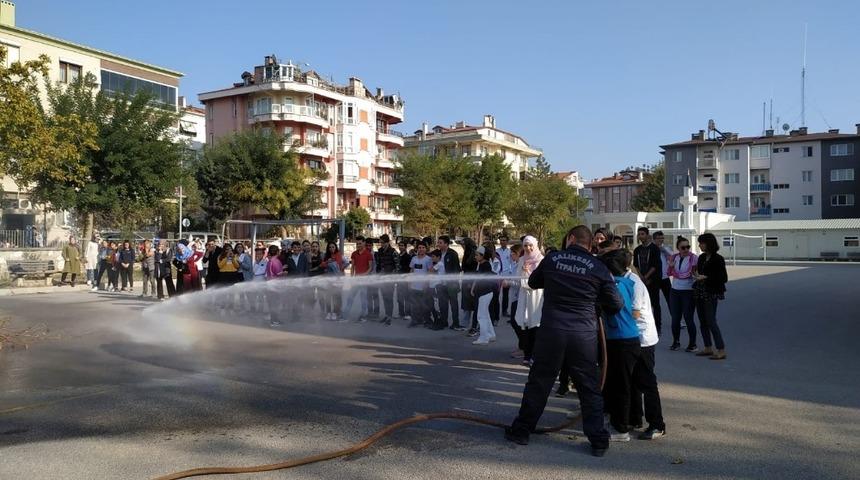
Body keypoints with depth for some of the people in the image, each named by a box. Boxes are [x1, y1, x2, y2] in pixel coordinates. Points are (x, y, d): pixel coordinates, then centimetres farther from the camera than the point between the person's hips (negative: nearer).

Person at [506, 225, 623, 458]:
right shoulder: (598, 267, -1)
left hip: (551, 330, 1)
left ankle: (521, 430, 23)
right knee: (590, 388, 10)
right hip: (584, 333, 0)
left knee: (539, 381, 12)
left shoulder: (552, 259, 1)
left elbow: (533, 282, 18)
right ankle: (598, 440, 16)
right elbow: (616, 305, 1)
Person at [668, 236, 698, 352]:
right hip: (675, 291, 5)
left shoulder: (693, 258, -8)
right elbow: (670, 273, 14)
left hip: (688, 291, -4)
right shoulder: (674, 257, 6)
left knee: (688, 318, -2)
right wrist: (671, 266, -5)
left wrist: (694, 273, -27)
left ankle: (692, 344, 12)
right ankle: (676, 341, 22)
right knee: (675, 318, 8)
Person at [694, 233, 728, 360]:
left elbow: (724, 278, -13)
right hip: (700, 293, 8)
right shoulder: (701, 258, 9)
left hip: (711, 294, -8)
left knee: (711, 321, -9)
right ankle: (708, 348, 21)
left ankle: (721, 351, -3)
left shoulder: (718, 259, -12)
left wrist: (705, 277, -18)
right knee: (702, 322, 11)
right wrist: (697, 274, 4)